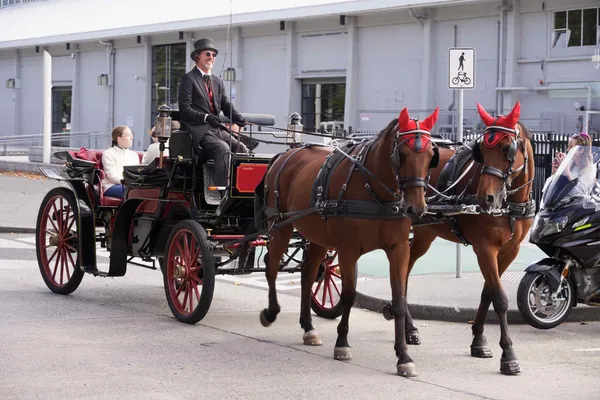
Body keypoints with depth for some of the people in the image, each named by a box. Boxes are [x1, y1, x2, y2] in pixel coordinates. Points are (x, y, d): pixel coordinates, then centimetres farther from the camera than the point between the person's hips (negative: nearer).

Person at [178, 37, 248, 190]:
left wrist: (240, 120, -4)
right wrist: (206, 117, -24)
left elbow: (227, 106, 17)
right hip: (199, 131, -7)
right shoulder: (188, 79, 1)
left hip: (217, 130, 7)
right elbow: (185, 109, -9)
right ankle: (222, 190, -36)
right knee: (223, 149, -31)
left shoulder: (218, 82, 23)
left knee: (241, 148, -17)